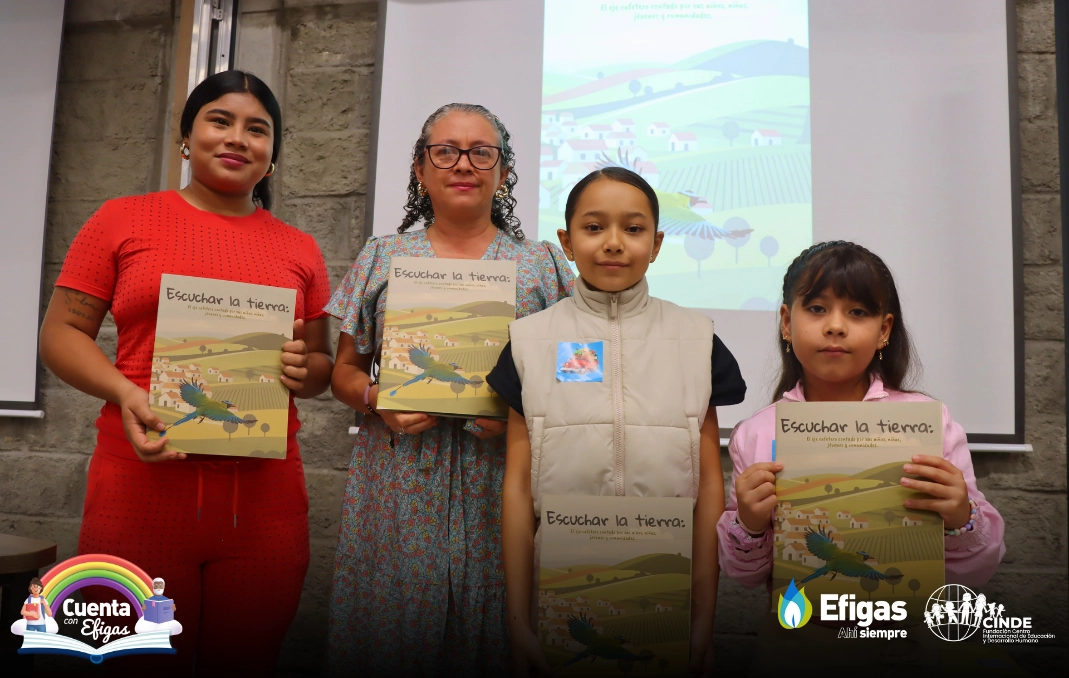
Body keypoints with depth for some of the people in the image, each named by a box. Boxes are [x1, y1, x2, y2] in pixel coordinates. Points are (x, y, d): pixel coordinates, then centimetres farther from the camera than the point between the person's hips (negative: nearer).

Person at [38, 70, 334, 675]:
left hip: (264, 498, 2)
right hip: (143, 484, -1)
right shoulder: (122, 220, 8)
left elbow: (323, 365, 17)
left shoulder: (300, 249, 12)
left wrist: (305, 371, -6)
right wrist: (125, 393, -13)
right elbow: (62, 332, 5)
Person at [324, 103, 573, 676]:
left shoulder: (542, 264, 7)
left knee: (486, 630, 5)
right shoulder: (382, 258, 10)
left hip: (497, 481, 0)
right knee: (390, 619, 5)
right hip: (398, 481, 1)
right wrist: (376, 401, -10)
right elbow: (345, 370, 10)